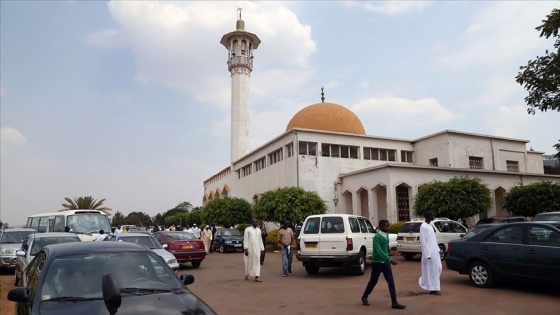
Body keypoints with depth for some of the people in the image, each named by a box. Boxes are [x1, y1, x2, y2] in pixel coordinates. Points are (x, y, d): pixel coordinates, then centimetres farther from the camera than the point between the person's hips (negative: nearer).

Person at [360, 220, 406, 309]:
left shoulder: (386, 235, 4)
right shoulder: (377, 237, -20)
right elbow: (379, 251, -29)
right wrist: (390, 259, -36)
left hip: (385, 262, 6)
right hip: (377, 263, -6)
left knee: (391, 282, 0)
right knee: (373, 281, 8)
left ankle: (394, 303, 3)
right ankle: (364, 297, 28)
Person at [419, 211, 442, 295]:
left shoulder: (430, 225, 13)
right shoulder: (423, 226, -16)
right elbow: (423, 241, -19)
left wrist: (437, 249, 15)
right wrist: (427, 254, -20)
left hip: (434, 252, 9)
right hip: (429, 253, -9)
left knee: (438, 268, 12)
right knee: (432, 270, -3)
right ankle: (432, 289, 7)